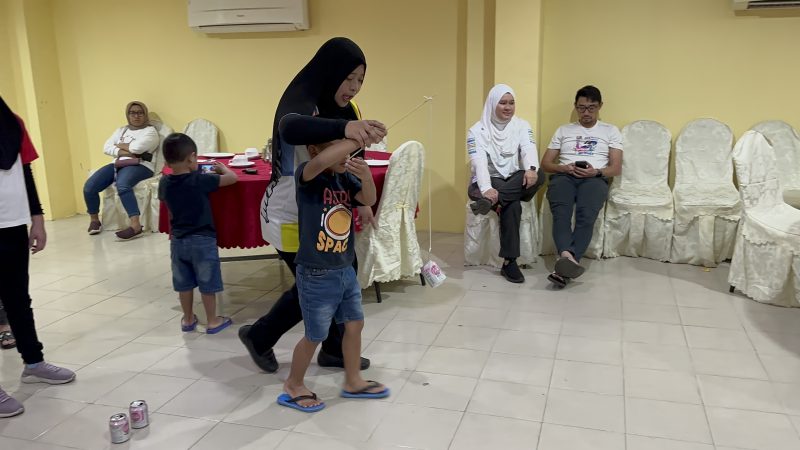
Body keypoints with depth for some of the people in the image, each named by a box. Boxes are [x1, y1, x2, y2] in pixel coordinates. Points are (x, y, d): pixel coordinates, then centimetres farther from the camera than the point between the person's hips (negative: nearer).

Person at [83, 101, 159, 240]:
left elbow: (137, 147, -13)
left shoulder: (150, 131, 5)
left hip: (139, 166, -6)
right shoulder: (121, 130, 25)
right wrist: (123, 152, -7)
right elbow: (106, 147, 11)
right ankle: (94, 220, 11)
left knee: (122, 185, -39)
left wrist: (120, 145, 6)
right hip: (118, 164, 6)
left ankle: (136, 226, -46)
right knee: (89, 186, -14)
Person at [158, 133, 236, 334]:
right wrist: (221, 167, 4)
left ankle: (188, 319, 29)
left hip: (178, 240, 5)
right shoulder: (199, 180, -19)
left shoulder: (164, 182, -3)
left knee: (184, 284, 16)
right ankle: (212, 322, 18)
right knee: (207, 284, 8)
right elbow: (232, 178, -15)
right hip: (202, 240, -5)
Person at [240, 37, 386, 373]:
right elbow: (290, 128, -50)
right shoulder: (301, 101, -25)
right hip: (290, 216, -8)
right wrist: (343, 127, -66)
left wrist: (361, 201, 5)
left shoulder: (344, 108, 0)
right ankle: (258, 337, 25)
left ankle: (334, 350, 30)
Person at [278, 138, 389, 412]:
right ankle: (293, 386, 31)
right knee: (315, 336, 7)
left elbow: (368, 200, -4)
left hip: (345, 270, 7)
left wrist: (367, 178, -23)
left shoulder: (345, 177, 1)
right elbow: (321, 162, -41)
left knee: (355, 324, 16)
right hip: (316, 276, -7)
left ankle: (353, 382, 36)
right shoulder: (307, 176, -19)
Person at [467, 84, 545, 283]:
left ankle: (492, 201, -42)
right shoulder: (477, 130, -2)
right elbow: (479, 162, -17)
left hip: (514, 182, 4)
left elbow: (529, 150, -11)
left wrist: (531, 168, -37)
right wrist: (487, 189, -38)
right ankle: (509, 262, -36)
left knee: (538, 176, -31)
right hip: (487, 183, -4)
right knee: (512, 206, -36)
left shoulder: (522, 126, 8)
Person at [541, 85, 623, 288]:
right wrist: (564, 167, -4)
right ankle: (567, 256, -56)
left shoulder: (611, 131, 21)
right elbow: (545, 163, 18)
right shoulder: (563, 130, 25)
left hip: (595, 178, -1)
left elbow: (616, 168, 11)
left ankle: (565, 262, -51)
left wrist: (596, 172, -11)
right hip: (564, 176, 1)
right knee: (561, 212, -35)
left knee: (586, 215, -35)